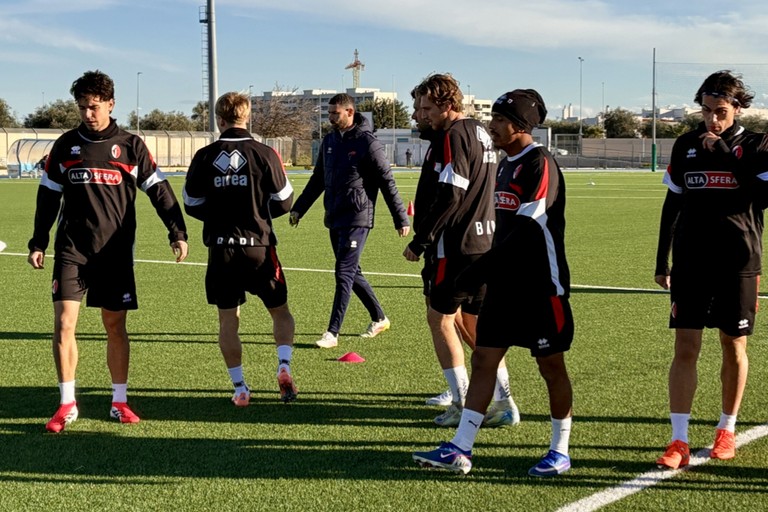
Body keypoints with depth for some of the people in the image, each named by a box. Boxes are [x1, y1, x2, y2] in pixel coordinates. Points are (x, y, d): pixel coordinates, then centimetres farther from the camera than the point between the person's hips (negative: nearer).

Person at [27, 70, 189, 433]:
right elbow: (48, 197, 12)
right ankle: (67, 404, 2)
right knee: (64, 323, -9)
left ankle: (120, 401, 19)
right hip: (71, 249, 1)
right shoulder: (65, 145, 6)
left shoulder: (130, 146, 1)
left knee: (115, 326, 5)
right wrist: (38, 243, 10)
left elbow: (159, 191, 3)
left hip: (116, 252, -1)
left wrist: (177, 233, -4)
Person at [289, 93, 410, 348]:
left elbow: (387, 182, -9)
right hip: (334, 219, 8)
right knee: (352, 273, 14)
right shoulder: (329, 141, 11)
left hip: (356, 220, -8)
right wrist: (298, 208, 18)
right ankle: (379, 318, 29)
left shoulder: (367, 143, -10)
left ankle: (332, 333, -8)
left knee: (344, 274, -10)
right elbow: (318, 180, 21)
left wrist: (401, 219, -8)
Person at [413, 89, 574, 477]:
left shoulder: (540, 164, -15)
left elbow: (528, 229, -23)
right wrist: (489, 271, 16)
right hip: (506, 283, 9)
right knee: (483, 360, 4)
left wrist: (481, 268, -22)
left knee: (551, 366, 4)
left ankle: (560, 452, 18)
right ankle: (460, 451, 6)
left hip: (541, 286, -9)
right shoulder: (506, 164, 13)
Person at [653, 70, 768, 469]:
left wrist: (726, 155, -18)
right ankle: (679, 441, -4)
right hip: (690, 262, 2)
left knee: (734, 348, 8)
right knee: (684, 348, -4)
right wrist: (662, 262, 10)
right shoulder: (685, 146, 7)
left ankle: (727, 430, 24)